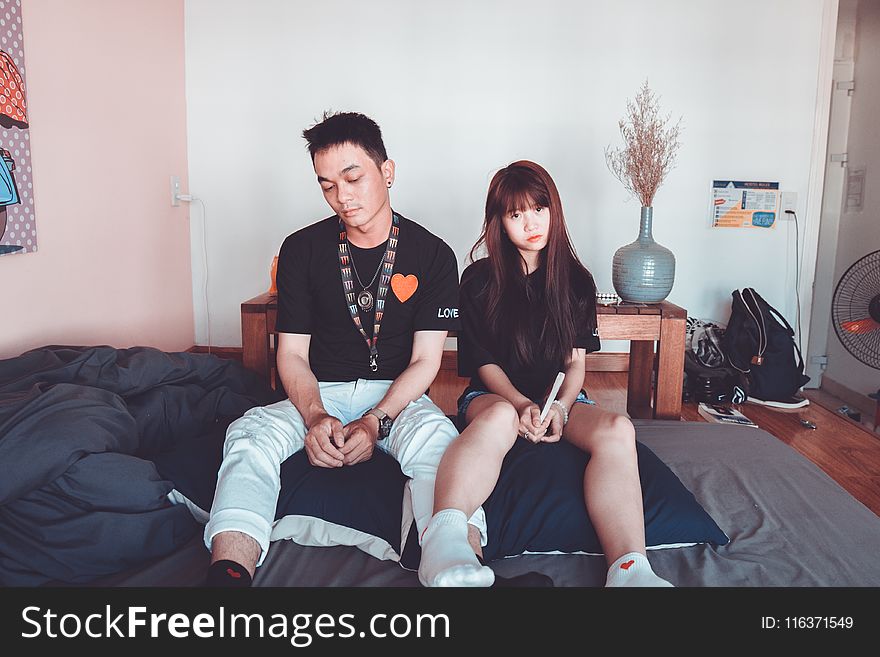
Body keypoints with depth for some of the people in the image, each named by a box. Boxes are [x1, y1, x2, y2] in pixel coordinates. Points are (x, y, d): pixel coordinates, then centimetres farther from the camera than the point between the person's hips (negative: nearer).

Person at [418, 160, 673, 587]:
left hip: (560, 397, 3)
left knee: (617, 429, -31)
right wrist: (522, 405, -18)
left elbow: (575, 363, 8)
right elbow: (484, 363, 1)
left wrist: (559, 407, -13)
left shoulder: (576, 282, 13)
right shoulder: (480, 279, 5)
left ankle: (629, 569, -49)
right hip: (494, 395, -2)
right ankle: (445, 537, -65)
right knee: (500, 417, -40)